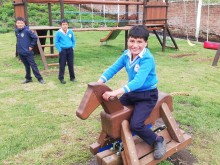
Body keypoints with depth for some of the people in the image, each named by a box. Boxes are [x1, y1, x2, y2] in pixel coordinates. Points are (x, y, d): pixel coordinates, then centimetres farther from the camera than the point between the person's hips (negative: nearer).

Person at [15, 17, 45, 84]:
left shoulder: (27, 30, -13)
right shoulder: (16, 31, 5)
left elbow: (35, 38, -11)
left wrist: (31, 46, -9)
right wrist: (18, 46, 11)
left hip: (28, 52, -5)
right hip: (20, 52, 6)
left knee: (33, 65, -3)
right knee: (26, 66, 15)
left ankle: (40, 78, 3)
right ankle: (28, 78, 26)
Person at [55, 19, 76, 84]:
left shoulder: (70, 32, 3)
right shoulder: (58, 33, -6)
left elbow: (73, 41, 14)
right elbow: (56, 42, -2)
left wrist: (72, 47, 4)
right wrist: (60, 49, -8)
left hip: (70, 50, 3)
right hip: (63, 50, -3)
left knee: (71, 64, 9)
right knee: (62, 65, 1)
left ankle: (72, 77, 20)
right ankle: (61, 78, 11)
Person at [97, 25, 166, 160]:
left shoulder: (147, 59, -26)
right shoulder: (126, 54, -4)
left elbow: (138, 81, -37)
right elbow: (113, 69, -5)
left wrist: (115, 92, -46)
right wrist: (98, 83, -20)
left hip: (147, 95, -7)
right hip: (131, 92, 7)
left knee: (135, 124, -21)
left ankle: (158, 141, 7)